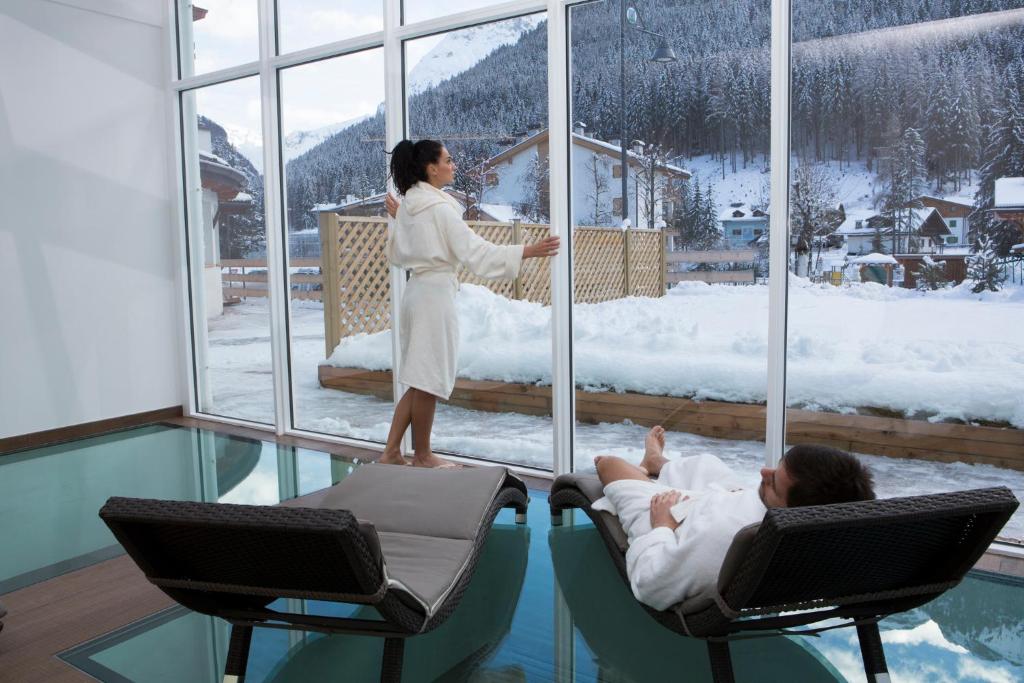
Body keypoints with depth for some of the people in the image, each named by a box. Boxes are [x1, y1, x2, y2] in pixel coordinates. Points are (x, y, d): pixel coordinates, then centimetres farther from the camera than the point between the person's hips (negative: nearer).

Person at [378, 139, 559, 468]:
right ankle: (422, 457, 16)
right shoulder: (439, 207, -15)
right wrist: (528, 251, -20)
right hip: (436, 293, -9)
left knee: (420, 381, 16)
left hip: (416, 290, 9)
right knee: (428, 382, 3)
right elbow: (475, 251, -20)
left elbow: (397, 254, 21)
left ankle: (391, 451, 21)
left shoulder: (408, 204, 11)